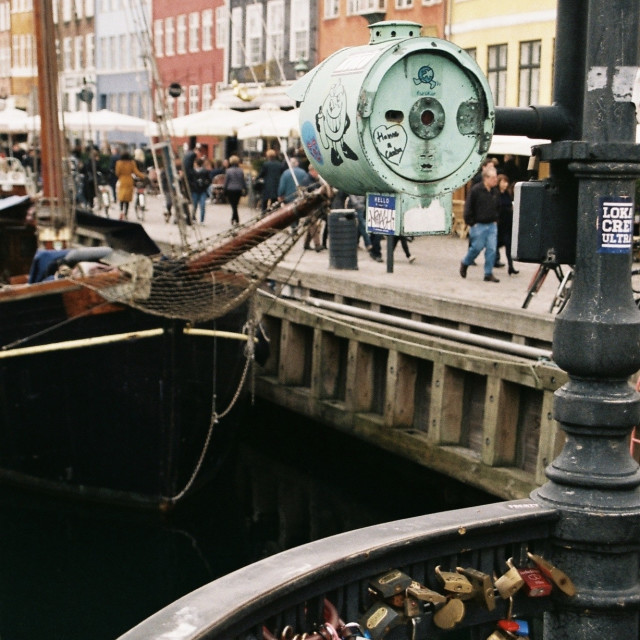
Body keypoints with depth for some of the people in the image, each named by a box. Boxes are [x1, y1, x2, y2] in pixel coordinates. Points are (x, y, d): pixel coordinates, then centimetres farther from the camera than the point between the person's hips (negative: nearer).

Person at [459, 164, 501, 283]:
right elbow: (468, 207, -9)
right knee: (477, 247, 0)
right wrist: (471, 223, -10)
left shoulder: (496, 191, 6)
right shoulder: (476, 190, -11)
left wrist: (495, 220, 11)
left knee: (491, 249, -1)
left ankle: (488, 274, 6)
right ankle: (464, 263, 28)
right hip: (478, 225, -5)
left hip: (492, 225, 5)